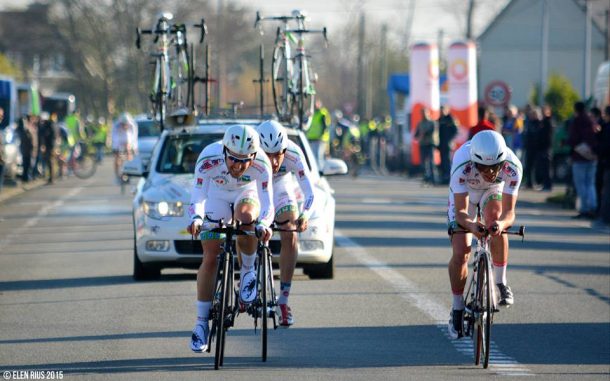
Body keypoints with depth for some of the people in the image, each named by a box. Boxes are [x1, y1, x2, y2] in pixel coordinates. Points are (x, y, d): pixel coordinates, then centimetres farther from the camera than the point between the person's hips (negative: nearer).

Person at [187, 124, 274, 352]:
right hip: (217, 195, 0)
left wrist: (263, 225, -56)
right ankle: (201, 323, 1)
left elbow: (267, 203, -35)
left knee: (246, 217, -37)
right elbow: (197, 198, -35)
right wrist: (196, 219, -56)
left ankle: (248, 272, -11)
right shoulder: (208, 159, -35)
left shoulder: (261, 164, -33)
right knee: (210, 258, -8)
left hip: (247, 194, 0)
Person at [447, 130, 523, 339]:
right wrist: (470, 224, -62)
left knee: (496, 221, -29)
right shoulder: (462, 165, -41)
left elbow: (509, 212, -37)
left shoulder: (512, 167, -37)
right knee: (460, 253, -13)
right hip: (464, 194, -1)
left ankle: (500, 282, -9)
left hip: (493, 192, 1)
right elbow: (460, 212, -40)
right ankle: (457, 309, 7)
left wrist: (502, 223, -60)